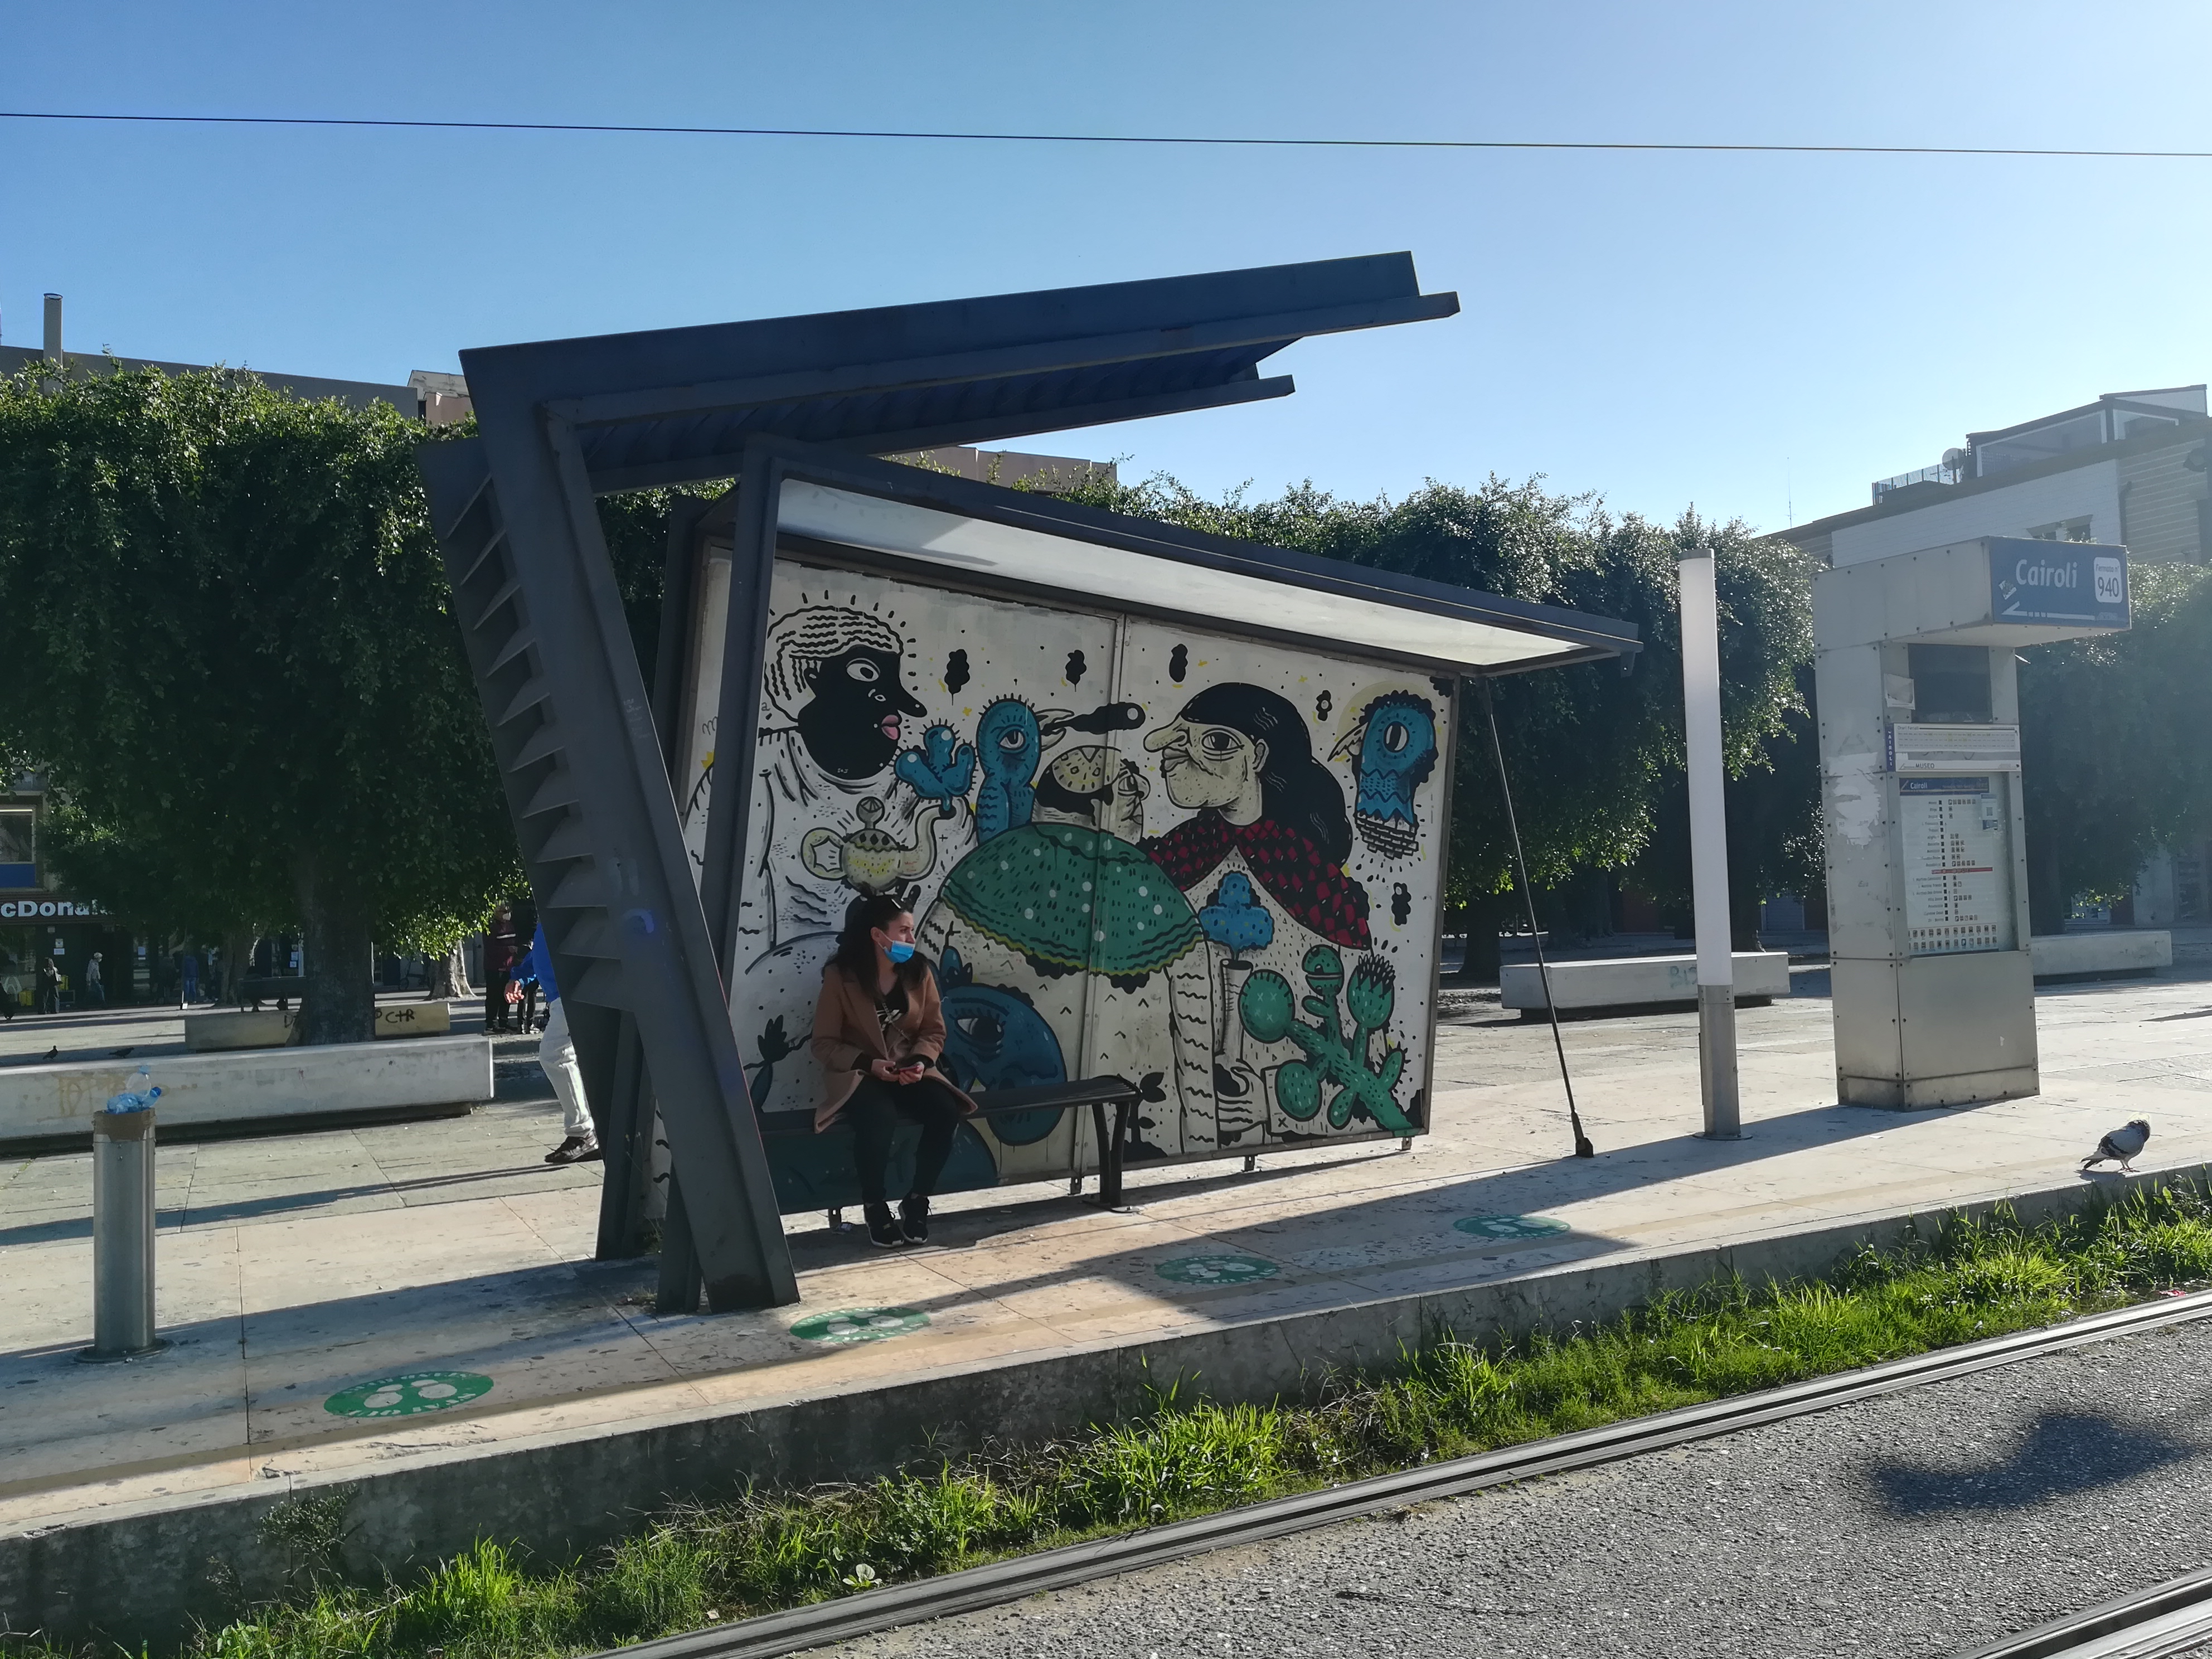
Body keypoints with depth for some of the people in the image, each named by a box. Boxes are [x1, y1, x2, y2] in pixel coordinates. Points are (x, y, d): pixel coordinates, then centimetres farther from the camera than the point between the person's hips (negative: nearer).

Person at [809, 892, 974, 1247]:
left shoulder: (919, 973, 2)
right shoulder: (840, 977, -10)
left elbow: (934, 1030, 7)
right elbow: (825, 1043, -7)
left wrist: (921, 1061, -14)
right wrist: (869, 1063, -21)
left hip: (910, 1071, 4)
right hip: (858, 1074, -4)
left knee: (946, 1112, -25)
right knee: (879, 1119, -36)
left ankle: (916, 1201, -3)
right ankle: (875, 1206, -9)